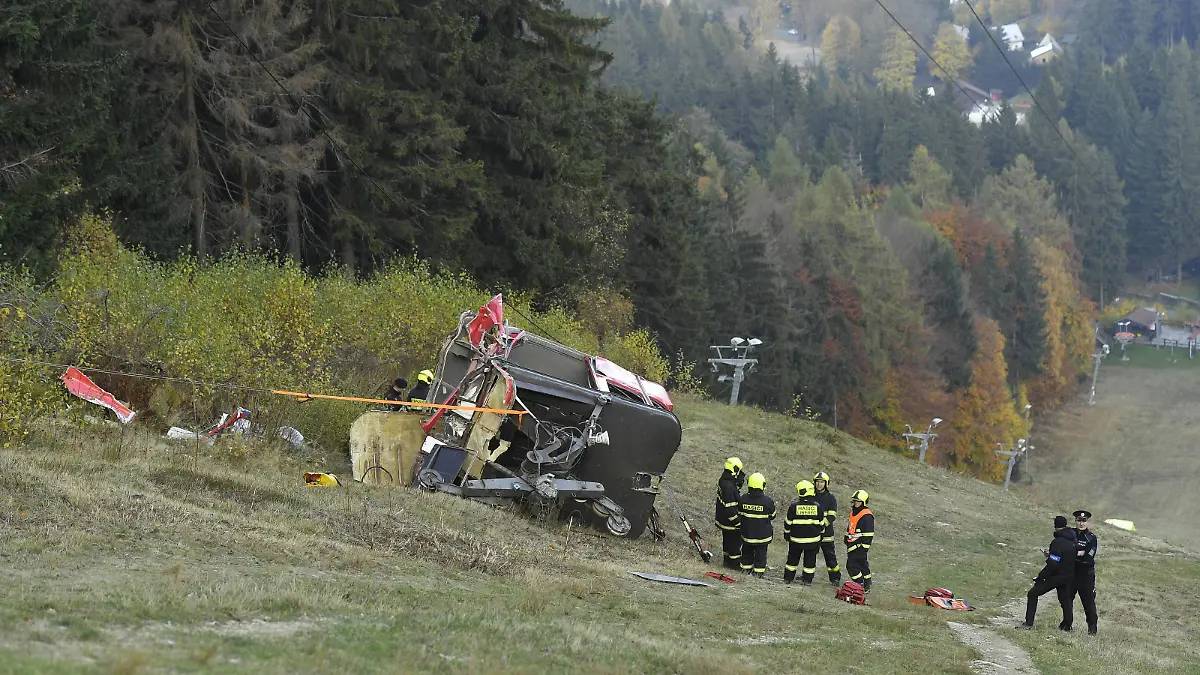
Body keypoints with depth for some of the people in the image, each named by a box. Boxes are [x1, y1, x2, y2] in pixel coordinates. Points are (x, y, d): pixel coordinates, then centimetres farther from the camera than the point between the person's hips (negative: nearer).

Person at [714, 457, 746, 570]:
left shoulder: (723, 481, 0)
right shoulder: (729, 487, -32)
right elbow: (729, 508, -29)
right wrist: (737, 522, -21)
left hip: (723, 517, 10)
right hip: (730, 521, -10)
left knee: (727, 539, 23)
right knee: (735, 540, 7)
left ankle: (728, 558, 38)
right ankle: (734, 562, 20)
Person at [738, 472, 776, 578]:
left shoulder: (743, 499, -12)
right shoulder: (767, 501, -19)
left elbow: (739, 515, 1)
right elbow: (772, 516, -4)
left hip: (747, 533, 2)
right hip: (762, 534, -2)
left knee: (747, 551, 20)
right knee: (761, 553, 12)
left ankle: (746, 568, 31)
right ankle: (758, 571, 18)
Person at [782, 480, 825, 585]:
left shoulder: (794, 506, -10)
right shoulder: (818, 507, -5)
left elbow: (788, 523, -3)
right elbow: (821, 524, 4)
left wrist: (786, 535, 11)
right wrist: (820, 534, 19)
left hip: (796, 539, -1)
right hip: (813, 539, 1)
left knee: (793, 559, 13)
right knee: (810, 560, 10)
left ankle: (788, 578, 19)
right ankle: (807, 580, 13)